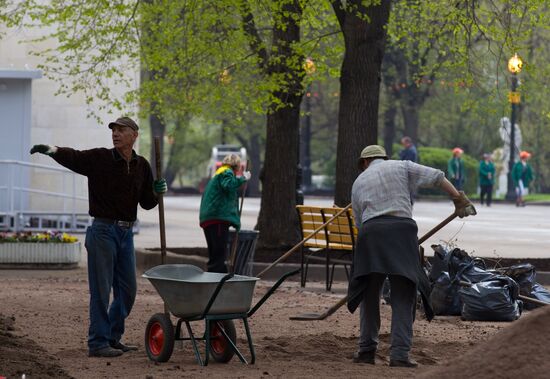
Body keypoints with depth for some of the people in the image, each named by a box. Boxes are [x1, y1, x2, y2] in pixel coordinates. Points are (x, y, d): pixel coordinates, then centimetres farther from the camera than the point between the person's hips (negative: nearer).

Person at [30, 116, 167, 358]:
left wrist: (157, 193, -7)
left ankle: (113, 338, 24)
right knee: (101, 290, -5)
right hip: (103, 231, -5)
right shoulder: (99, 159, -6)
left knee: (127, 291, 10)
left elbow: (146, 203, 15)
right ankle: (97, 343, -1)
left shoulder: (142, 166, 8)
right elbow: (73, 157, -22)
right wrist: (52, 150, -42)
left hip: (126, 233, 5)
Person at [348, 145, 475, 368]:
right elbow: (436, 177, 8)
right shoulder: (401, 167, 17)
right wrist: (459, 199, 10)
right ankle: (400, 354, -8)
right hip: (402, 230, -1)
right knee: (403, 297, 1)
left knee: (369, 295, 15)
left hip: (371, 233, 2)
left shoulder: (359, 182, 22)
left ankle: (367, 350, 16)